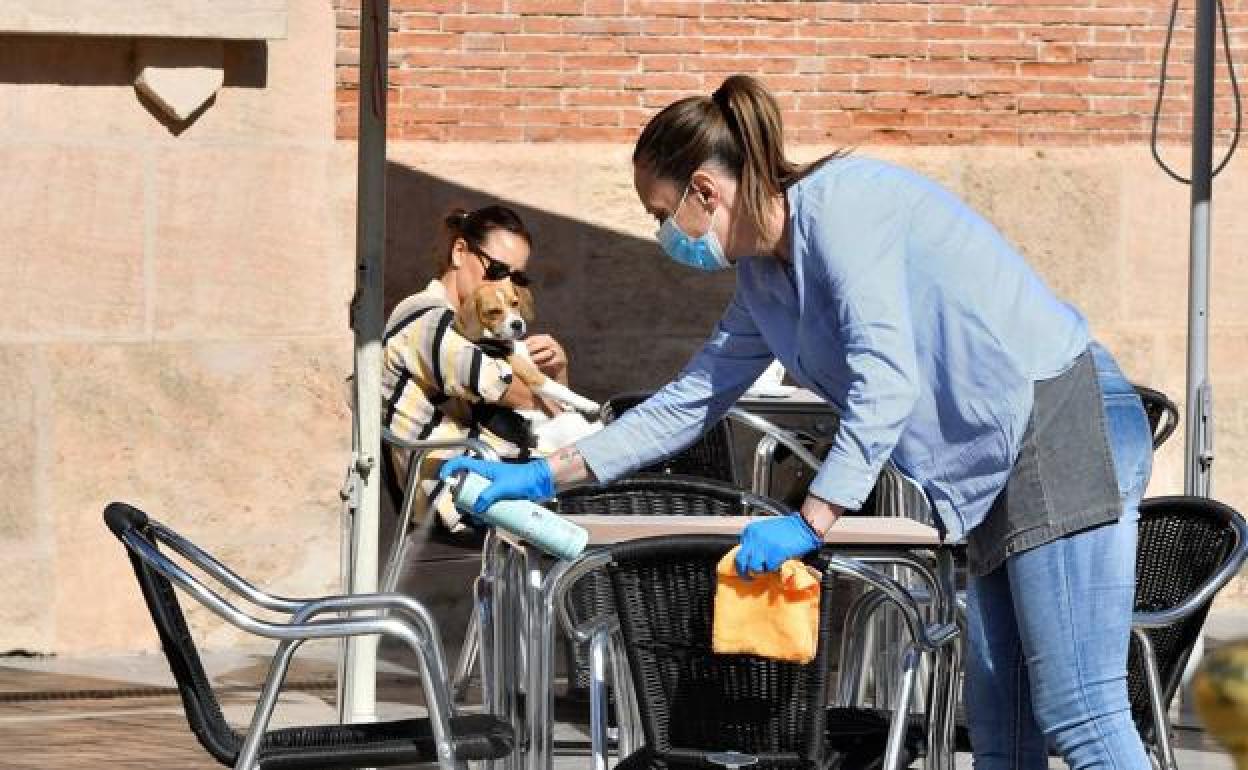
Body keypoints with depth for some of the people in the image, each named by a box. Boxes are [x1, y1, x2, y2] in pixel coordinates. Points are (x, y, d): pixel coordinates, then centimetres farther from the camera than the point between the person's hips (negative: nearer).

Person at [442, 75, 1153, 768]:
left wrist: (812, 522, -22)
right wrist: (543, 477, 22)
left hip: (1064, 423, -10)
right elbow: (690, 402, 26)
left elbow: (886, 383, -21)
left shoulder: (839, 201, -13)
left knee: (1078, 712, -16)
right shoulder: (765, 277, 17)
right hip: (1001, 473, 10)